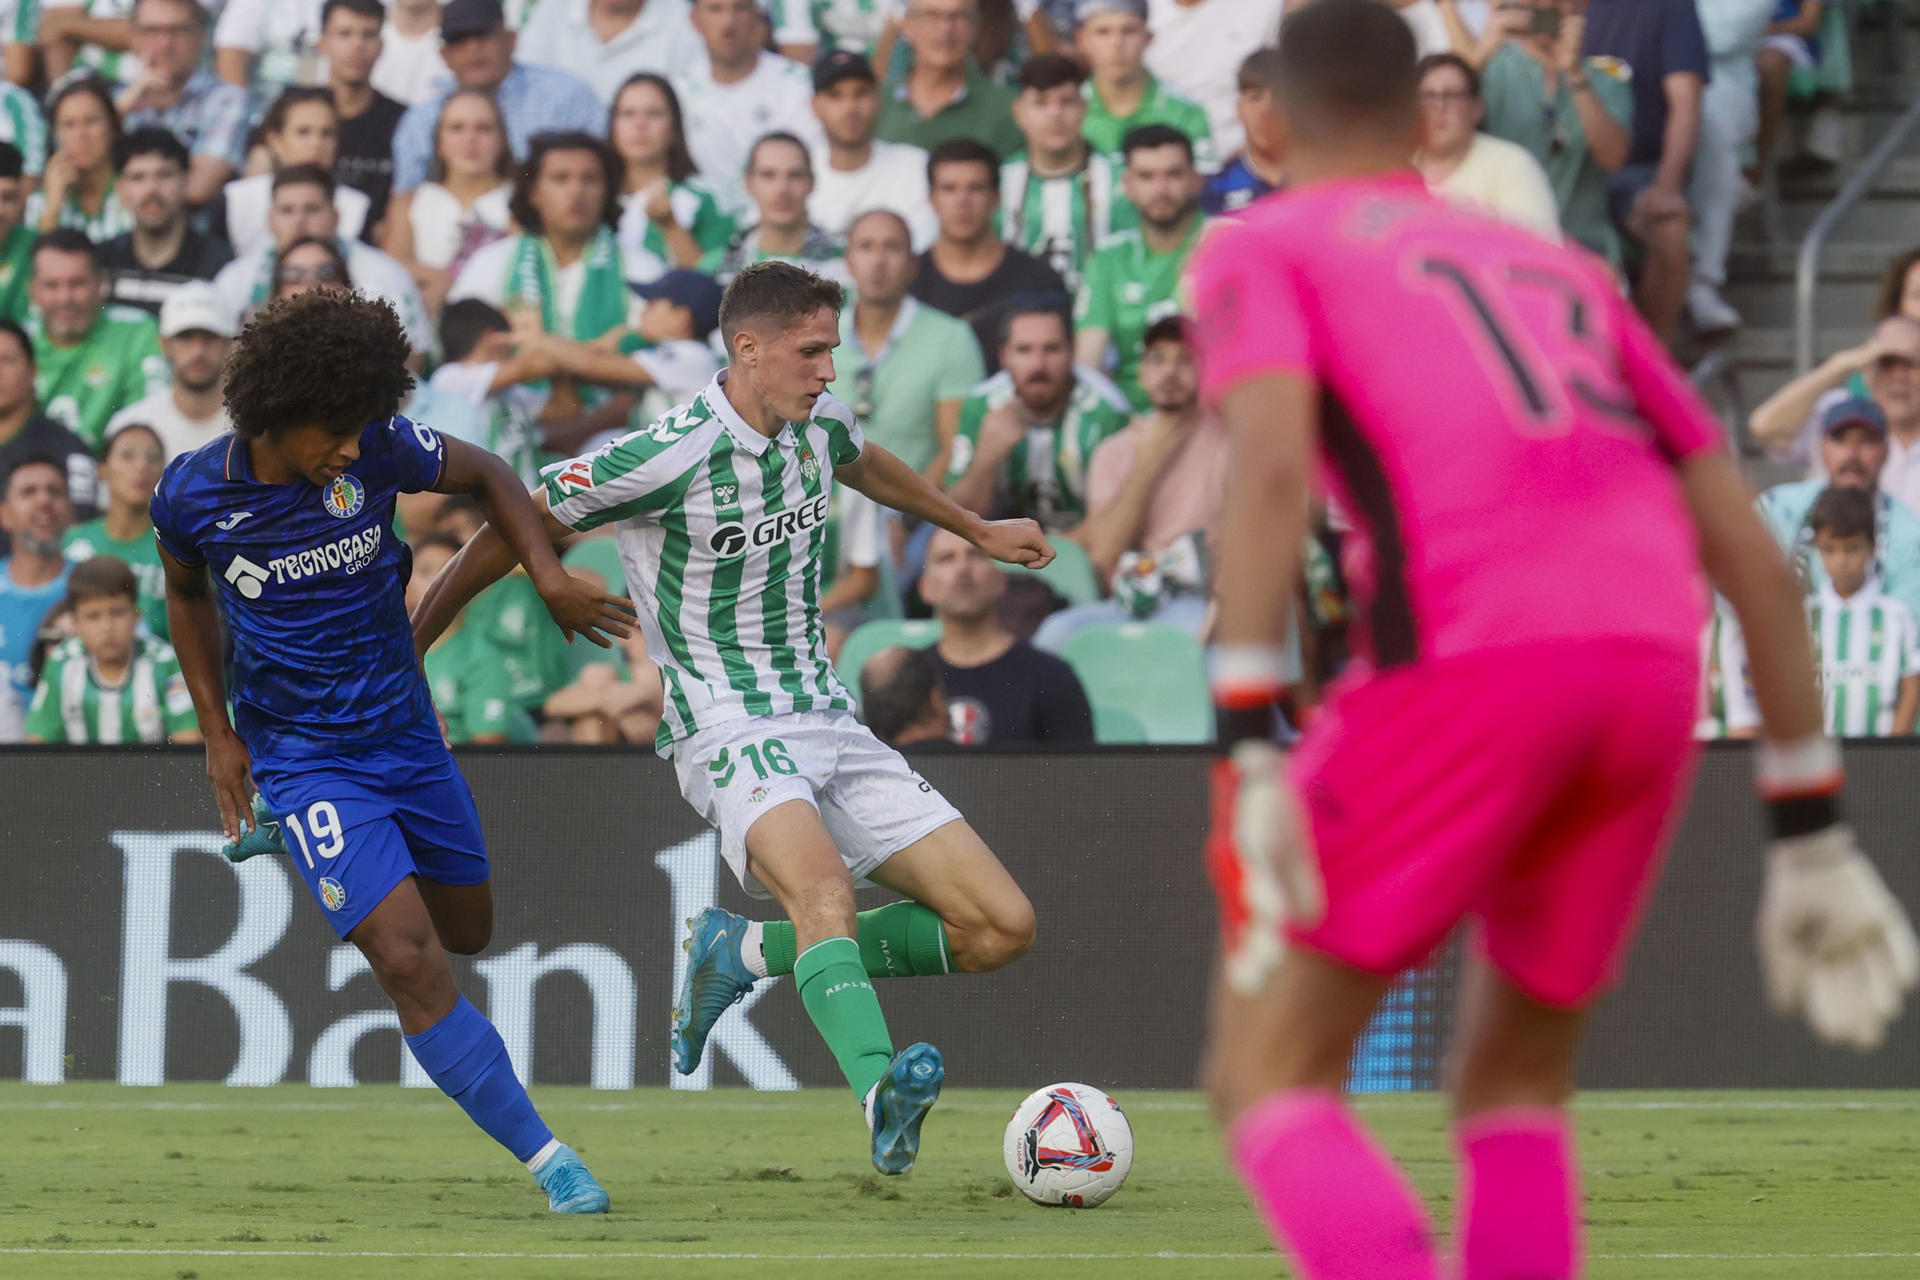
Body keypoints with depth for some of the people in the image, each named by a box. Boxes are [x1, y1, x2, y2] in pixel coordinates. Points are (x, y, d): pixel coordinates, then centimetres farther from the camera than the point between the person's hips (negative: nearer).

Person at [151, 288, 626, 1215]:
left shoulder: (377, 450, -14)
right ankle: (545, 1159, -12)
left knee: (466, 929, 22)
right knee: (409, 959, -19)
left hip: (405, 735, 4)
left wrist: (547, 577, -10)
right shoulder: (192, 495, -14)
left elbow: (485, 476, 5)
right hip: (300, 754, -4)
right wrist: (217, 732, 4)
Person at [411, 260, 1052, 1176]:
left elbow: (867, 466, 32)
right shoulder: (667, 455, -15)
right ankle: (882, 1095, -61)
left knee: (1000, 927, -3)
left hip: (829, 724, 8)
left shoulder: (817, 424, 6)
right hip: (731, 733, -8)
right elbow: (511, 531, -6)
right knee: (824, 888, -38)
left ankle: (747, 953, 9)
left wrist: (978, 531, 46)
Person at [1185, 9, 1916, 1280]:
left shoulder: (1264, 250, 17)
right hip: (1655, 657, 5)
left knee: (1268, 1076, 2)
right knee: (1515, 1088, 21)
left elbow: (1271, 460, -6)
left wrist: (1248, 748, -13)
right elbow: (1757, 559, 25)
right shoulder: (1565, 270, 32)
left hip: (1468, 653, -5)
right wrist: (1809, 831, 27)